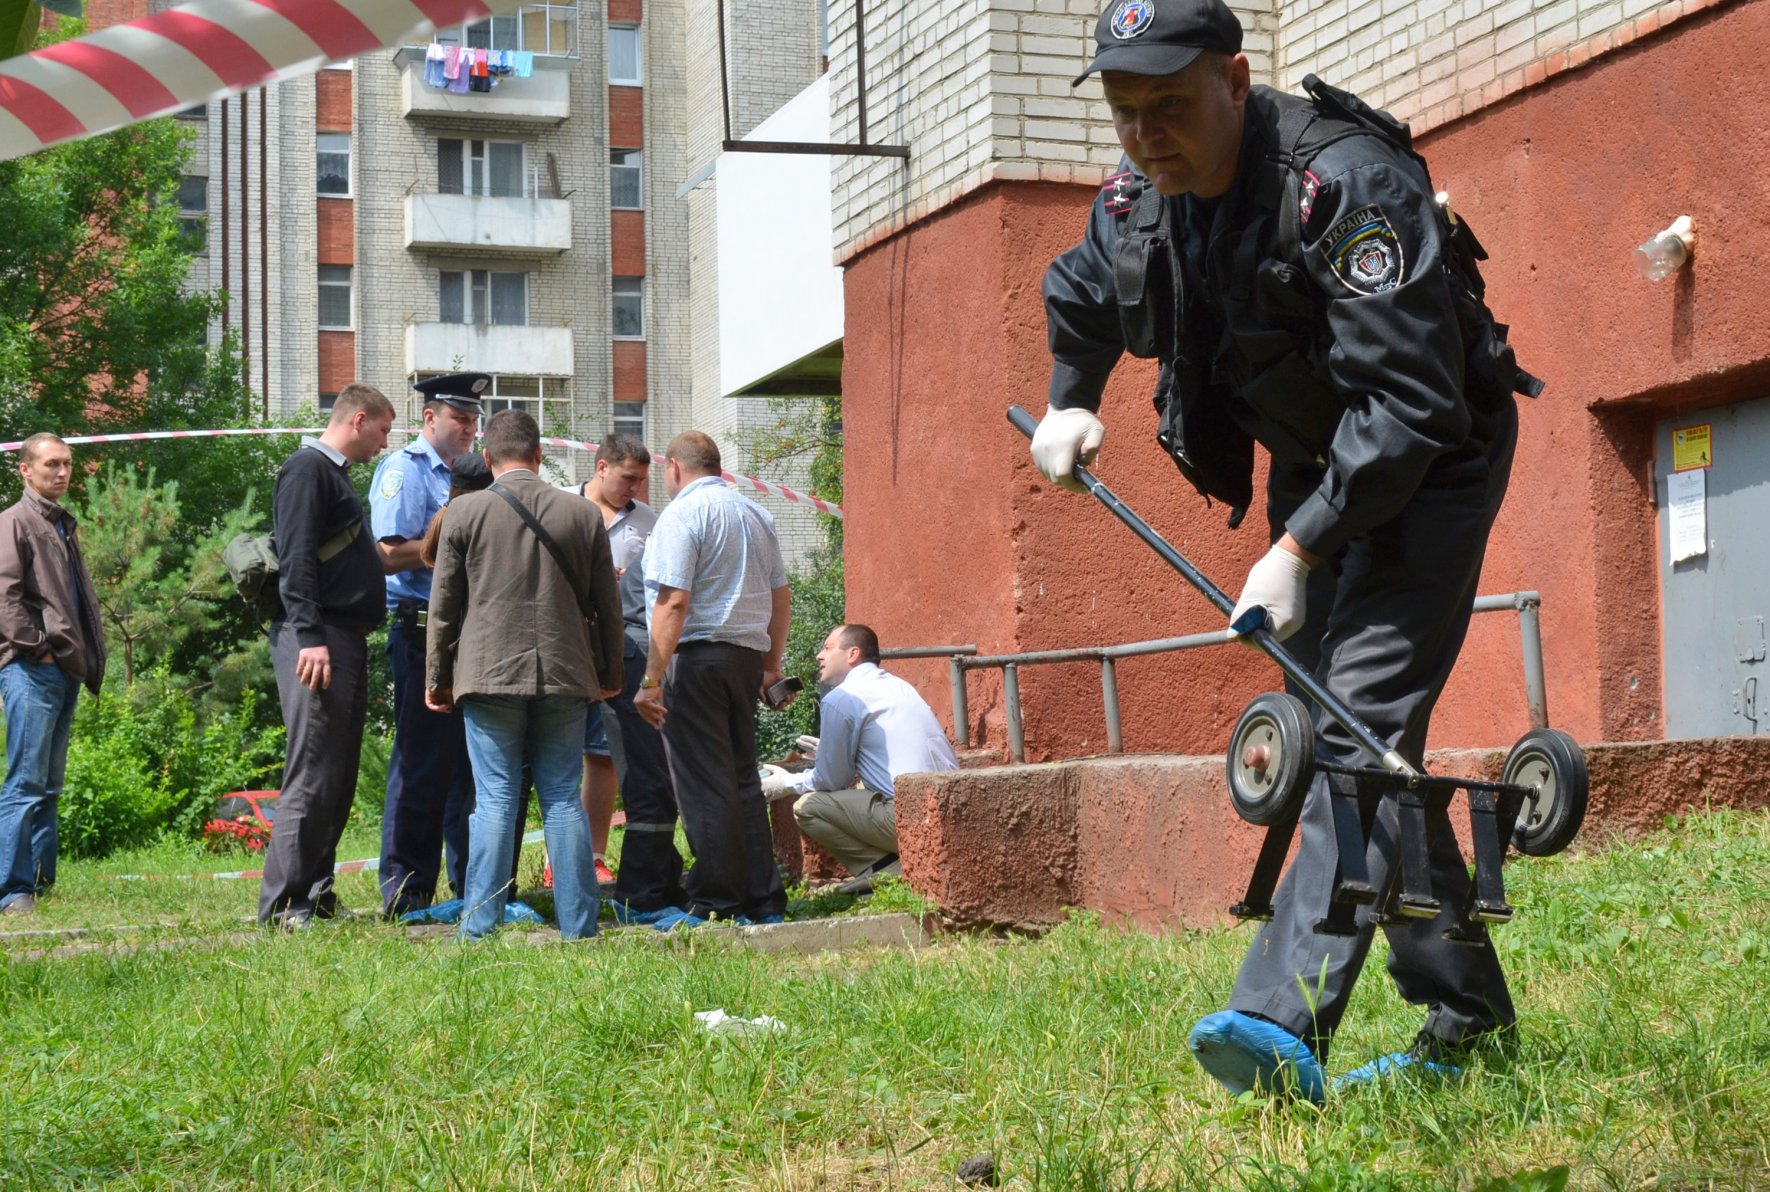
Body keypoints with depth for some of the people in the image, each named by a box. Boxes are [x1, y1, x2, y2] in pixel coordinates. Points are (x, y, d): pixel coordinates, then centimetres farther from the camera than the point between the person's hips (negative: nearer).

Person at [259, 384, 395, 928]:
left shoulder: (336, 474, 22)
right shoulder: (308, 469, -8)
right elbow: (295, 560, -17)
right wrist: (310, 637, -23)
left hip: (347, 639, 10)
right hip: (319, 642, -10)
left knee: (338, 779, 11)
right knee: (313, 776, -11)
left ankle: (317, 893, 17)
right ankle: (284, 904, -8)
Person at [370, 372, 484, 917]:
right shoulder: (403, 470, -6)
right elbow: (390, 554, -16)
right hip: (421, 632, -8)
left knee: (469, 762, 11)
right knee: (422, 763, -6)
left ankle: (471, 883, 18)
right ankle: (405, 890, -1)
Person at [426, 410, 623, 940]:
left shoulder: (465, 510, 0)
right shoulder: (583, 513, 6)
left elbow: (443, 604, 3)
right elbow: (607, 605, 11)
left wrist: (437, 677, 12)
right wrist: (610, 673, 22)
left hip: (490, 676, -2)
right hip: (564, 677, 2)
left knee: (495, 800, 0)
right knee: (563, 798, 7)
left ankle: (480, 926, -1)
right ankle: (579, 926, 7)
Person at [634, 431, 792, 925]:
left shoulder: (682, 514, -8)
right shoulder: (756, 514, 15)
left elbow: (674, 602, -17)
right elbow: (781, 596, 18)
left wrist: (652, 679, -17)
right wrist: (771, 663, 26)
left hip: (697, 655, -7)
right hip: (746, 655, 7)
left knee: (704, 786, -4)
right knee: (743, 779, 13)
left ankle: (716, 906, -2)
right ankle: (764, 900, 13)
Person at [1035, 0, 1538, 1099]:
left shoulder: (1348, 183, -30)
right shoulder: (1137, 205, -5)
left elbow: (1407, 403, -33)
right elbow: (1077, 300, 20)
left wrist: (1296, 551, -34)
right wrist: (1071, 405, 5)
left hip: (1427, 466, -8)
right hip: (1315, 471, 8)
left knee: (1360, 721, -21)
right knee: (1344, 731, 8)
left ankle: (1284, 1023, -32)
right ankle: (1468, 1011, 18)